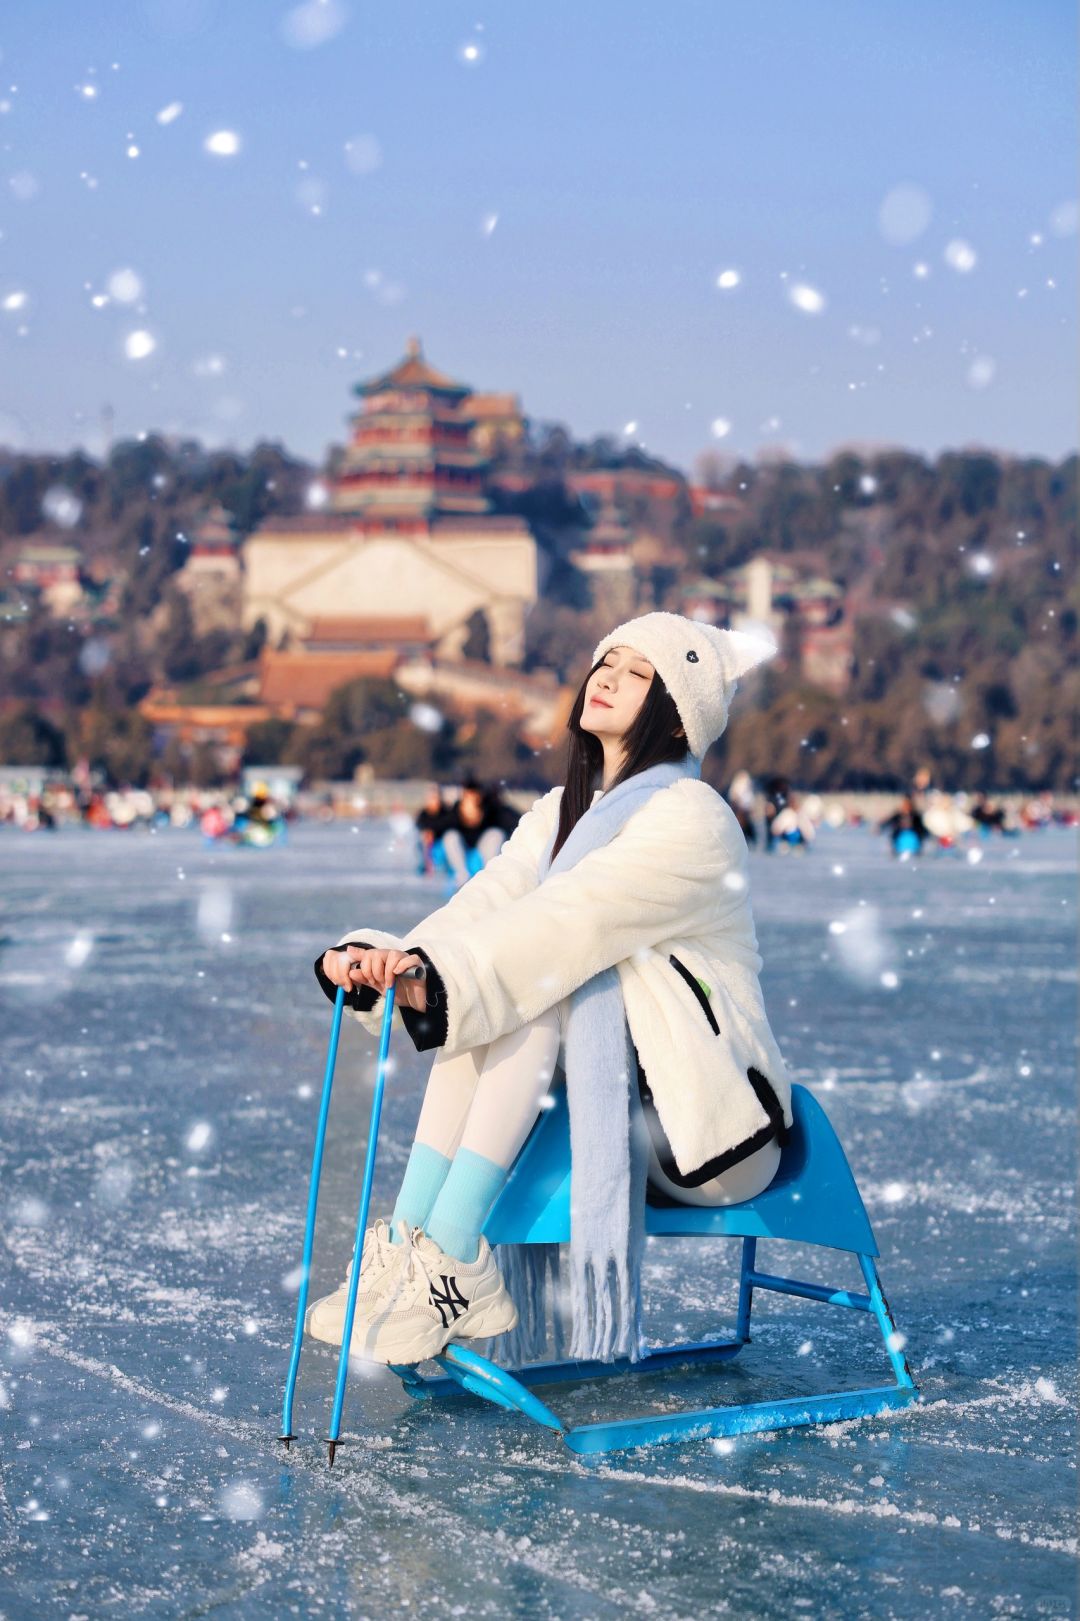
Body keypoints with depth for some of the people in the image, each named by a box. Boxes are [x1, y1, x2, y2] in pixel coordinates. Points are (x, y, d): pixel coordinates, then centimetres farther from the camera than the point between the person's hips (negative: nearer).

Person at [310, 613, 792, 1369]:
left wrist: (437, 979, -39)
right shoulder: (563, 811, 11)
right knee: (482, 996, -17)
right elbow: (483, 906, -5)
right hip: (590, 1093, 7)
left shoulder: (692, 820, -13)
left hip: (703, 1121, -7)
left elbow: (572, 922, -28)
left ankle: (454, 1256, -30)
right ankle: (409, 1237, -23)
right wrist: (392, 962, -25)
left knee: (531, 975, -26)